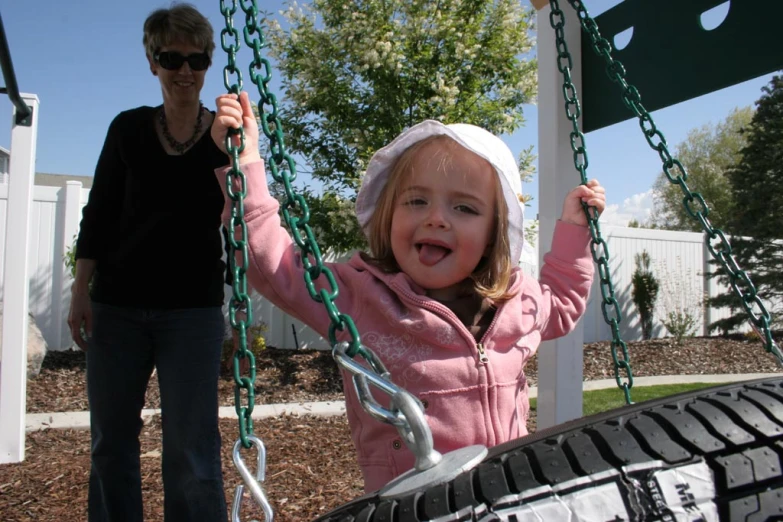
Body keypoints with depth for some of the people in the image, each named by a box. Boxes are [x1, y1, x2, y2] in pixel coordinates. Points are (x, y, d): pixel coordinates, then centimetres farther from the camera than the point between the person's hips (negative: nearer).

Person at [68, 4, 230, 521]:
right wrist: (80, 292, 2)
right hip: (117, 306, 3)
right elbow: (99, 214, 8)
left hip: (193, 309, -2)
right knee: (111, 441, 11)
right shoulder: (129, 128, 6)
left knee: (191, 449, -3)